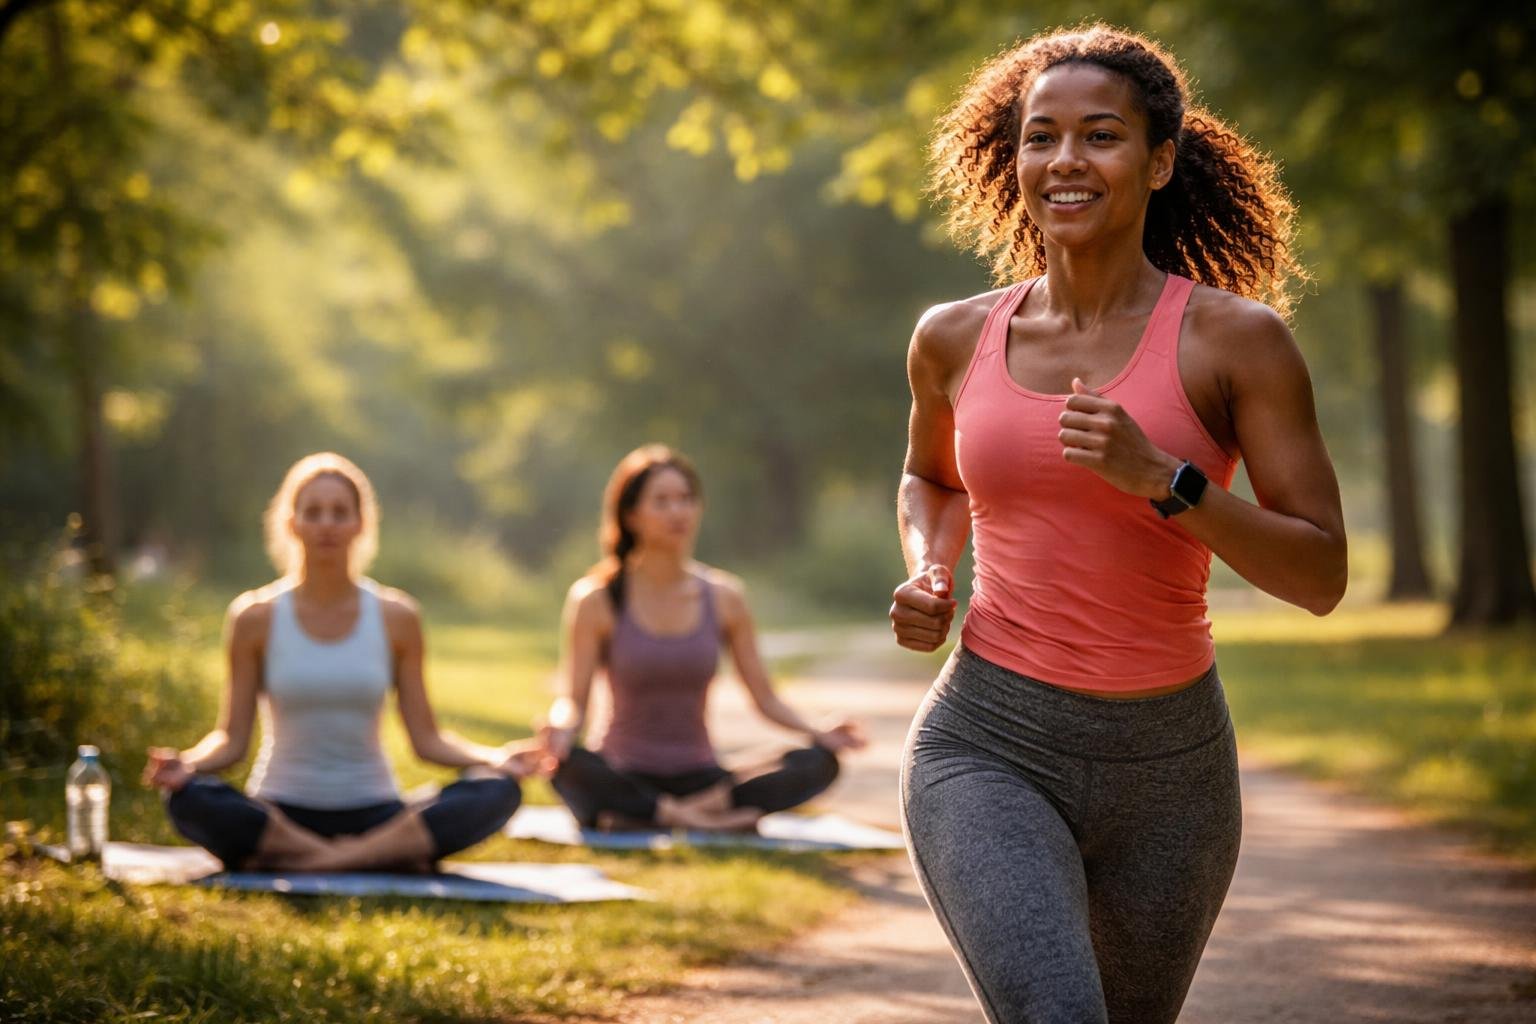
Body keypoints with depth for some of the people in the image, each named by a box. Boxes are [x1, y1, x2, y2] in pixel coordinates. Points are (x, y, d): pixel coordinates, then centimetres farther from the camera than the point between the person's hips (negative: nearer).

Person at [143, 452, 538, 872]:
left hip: (372, 814, 1)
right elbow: (233, 737, 0)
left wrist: (494, 757, -14)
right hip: (279, 816, -1)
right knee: (187, 798, -33)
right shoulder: (256, 617, 1)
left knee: (498, 791, -25)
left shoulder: (396, 617, 5)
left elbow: (426, 738, 4)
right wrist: (188, 762, -21)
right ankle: (390, 855, -28)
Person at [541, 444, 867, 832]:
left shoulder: (724, 597, 6)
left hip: (697, 778, 3)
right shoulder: (597, 599, -2)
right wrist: (561, 728, -30)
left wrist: (818, 733, -13)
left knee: (818, 763, -22)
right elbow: (573, 700, -6)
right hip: (622, 780, -3)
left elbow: (765, 698, 7)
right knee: (572, 766, -39)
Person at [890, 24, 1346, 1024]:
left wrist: (1158, 477, -22)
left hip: (1165, 770, 1)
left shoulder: (1240, 338, -6)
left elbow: (1321, 576, -8)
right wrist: (927, 581, 3)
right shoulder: (957, 339, 2)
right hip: (990, 753, 0)